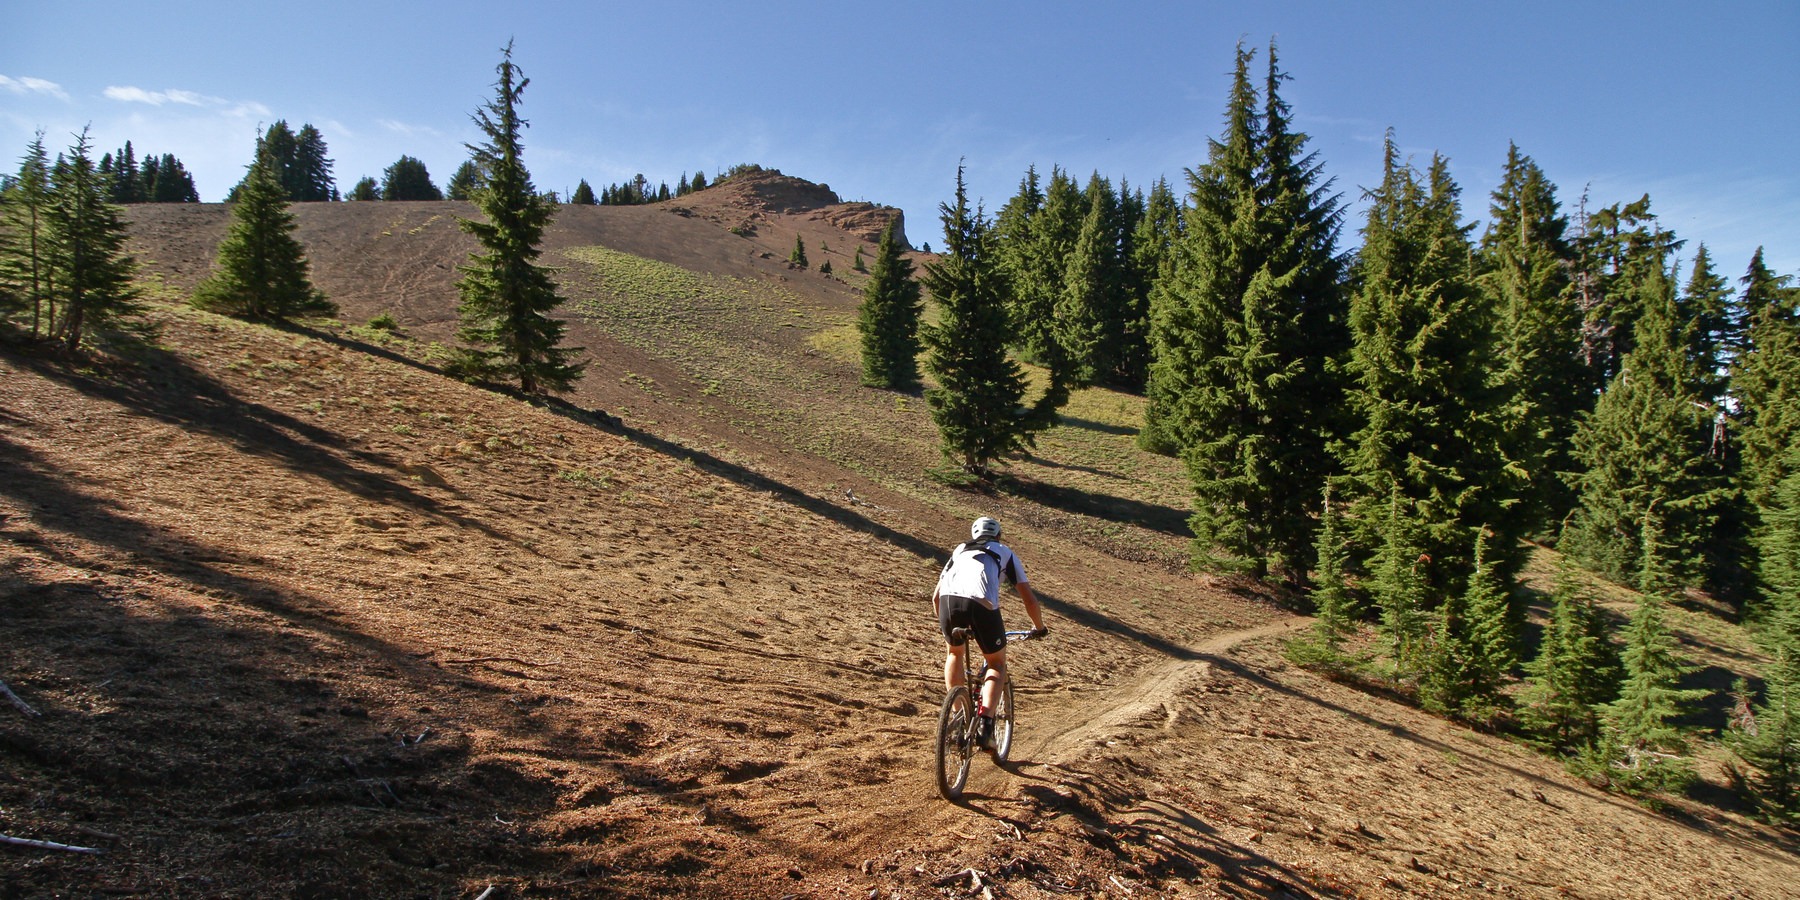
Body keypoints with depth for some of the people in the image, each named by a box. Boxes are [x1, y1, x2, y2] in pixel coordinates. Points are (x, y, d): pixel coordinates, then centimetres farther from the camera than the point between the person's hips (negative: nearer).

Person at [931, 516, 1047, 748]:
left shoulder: (960, 550, 36)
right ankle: (986, 722, 1)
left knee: (954, 653, 32)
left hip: (949, 599, 2)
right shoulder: (1005, 553, 30)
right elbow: (1030, 600, 27)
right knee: (997, 664, 20)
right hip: (981, 604, -2)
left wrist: (943, 623, 55)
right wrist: (1039, 628, 44)